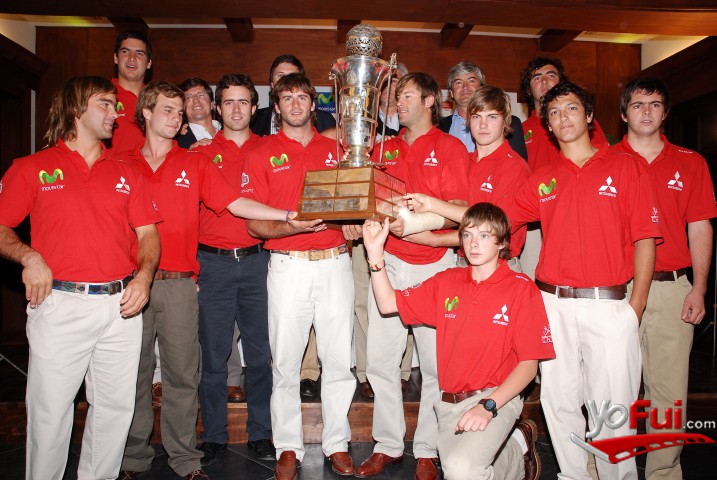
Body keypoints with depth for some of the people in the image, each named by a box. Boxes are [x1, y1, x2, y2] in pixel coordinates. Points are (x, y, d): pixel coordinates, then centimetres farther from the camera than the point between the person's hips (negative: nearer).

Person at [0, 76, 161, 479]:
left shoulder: (126, 174, 14)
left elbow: (148, 233, 11)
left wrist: (144, 277, -5)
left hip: (121, 305, 3)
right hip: (59, 305, -3)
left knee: (116, 407, 8)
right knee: (50, 410, 3)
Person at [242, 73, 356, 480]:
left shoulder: (336, 149, 14)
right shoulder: (262, 154, 6)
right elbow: (254, 224, 0)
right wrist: (291, 227, -19)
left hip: (335, 262, 2)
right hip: (288, 266, -1)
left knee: (340, 360, 4)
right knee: (285, 362, 4)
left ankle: (337, 444, 20)